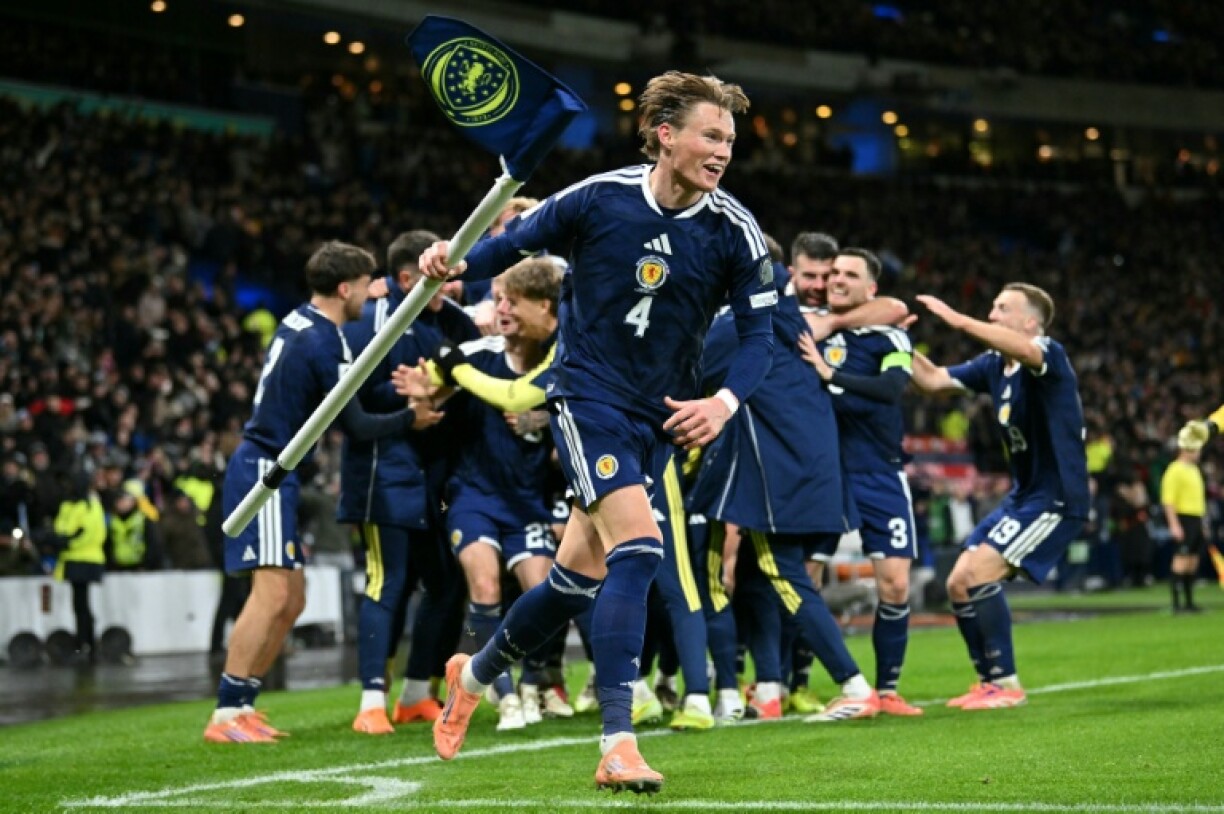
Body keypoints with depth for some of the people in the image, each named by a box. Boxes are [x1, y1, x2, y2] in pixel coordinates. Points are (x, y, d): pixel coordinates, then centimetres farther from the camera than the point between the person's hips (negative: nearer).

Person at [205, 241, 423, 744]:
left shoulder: (300, 322, 11)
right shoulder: (324, 343, -16)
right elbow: (355, 426, -13)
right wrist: (411, 418, -1)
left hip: (268, 471, 10)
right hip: (265, 471, -10)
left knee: (291, 599, 11)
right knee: (271, 594, -14)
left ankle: (241, 706, 13)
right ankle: (226, 716, -14)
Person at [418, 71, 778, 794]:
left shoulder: (736, 231, -7)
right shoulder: (599, 197, -10)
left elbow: (759, 334, -4)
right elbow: (520, 241, 4)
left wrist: (725, 401, -22)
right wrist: (455, 262, -16)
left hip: (660, 416, 4)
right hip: (588, 395, -4)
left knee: (581, 577, 10)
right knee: (638, 546, -24)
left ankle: (476, 673, 37)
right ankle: (618, 745, -23)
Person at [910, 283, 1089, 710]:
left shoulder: (1050, 355, -16)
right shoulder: (993, 366, 9)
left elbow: (1025, 351, -39)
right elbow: (932, 379, 10)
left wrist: (959, 320, -46)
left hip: (1056, 498, -9)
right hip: (1023, 495, 9)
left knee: (976, 574, -19)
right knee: (958, 584, 7)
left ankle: (1006, 684, -11)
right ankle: (989, 681, 18)